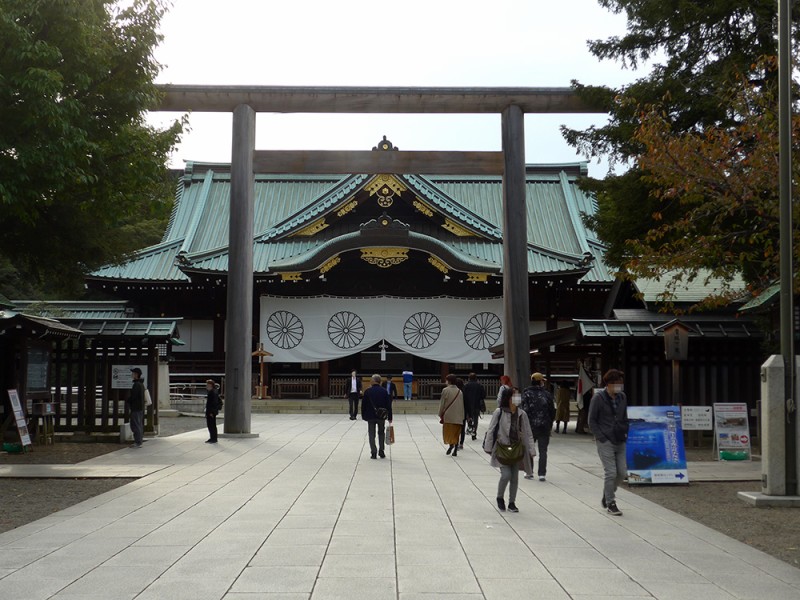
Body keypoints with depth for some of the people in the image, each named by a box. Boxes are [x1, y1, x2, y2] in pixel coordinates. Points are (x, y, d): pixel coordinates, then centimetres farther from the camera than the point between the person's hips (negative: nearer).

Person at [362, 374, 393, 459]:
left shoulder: (368, 391, -5)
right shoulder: (384, 391, -2)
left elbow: (363, 404, -3)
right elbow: (388, 405, -1)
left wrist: (363, 415, 7)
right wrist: (389, 417, 4)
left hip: (370, 416, -2)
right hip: (382, 416, 2)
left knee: (371, 434, 5)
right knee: (381, 433, 15)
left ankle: (373, 452, -2)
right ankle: (381, 452, 15)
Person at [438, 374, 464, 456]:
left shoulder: (445, 390, -4)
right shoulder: (459, 391, 8)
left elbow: (442, 403, -4)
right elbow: (462, 405, 10)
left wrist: (441, 415, 4)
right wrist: (462, 417, 15)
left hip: (448, 416, -3)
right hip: (458, 417, 4)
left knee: (447, 431, 4)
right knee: (456, 433, 8)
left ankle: (450, 443, -21)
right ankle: (455, 449, 2)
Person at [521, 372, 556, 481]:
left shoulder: (527, 394, -5)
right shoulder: (547, 394, 0)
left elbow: (524, 410, -11)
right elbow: (552, 411, 5)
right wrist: (550, 424, 15)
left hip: (530, 426, -1)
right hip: (544, 427, 1)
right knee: (543, 451, 7)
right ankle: (542, 474, 3)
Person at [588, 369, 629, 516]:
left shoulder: (622, 397, 8)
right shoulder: (598, 398, -8)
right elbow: (592, 421, -5)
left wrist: (626, 433, 6)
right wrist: (601, 438, -12)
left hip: (620, 441, 6)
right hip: (605, 442, -6)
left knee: (622, 472, 6)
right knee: (611, 473, -5)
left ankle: (607, 494, 28)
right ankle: (610, 503, 9)